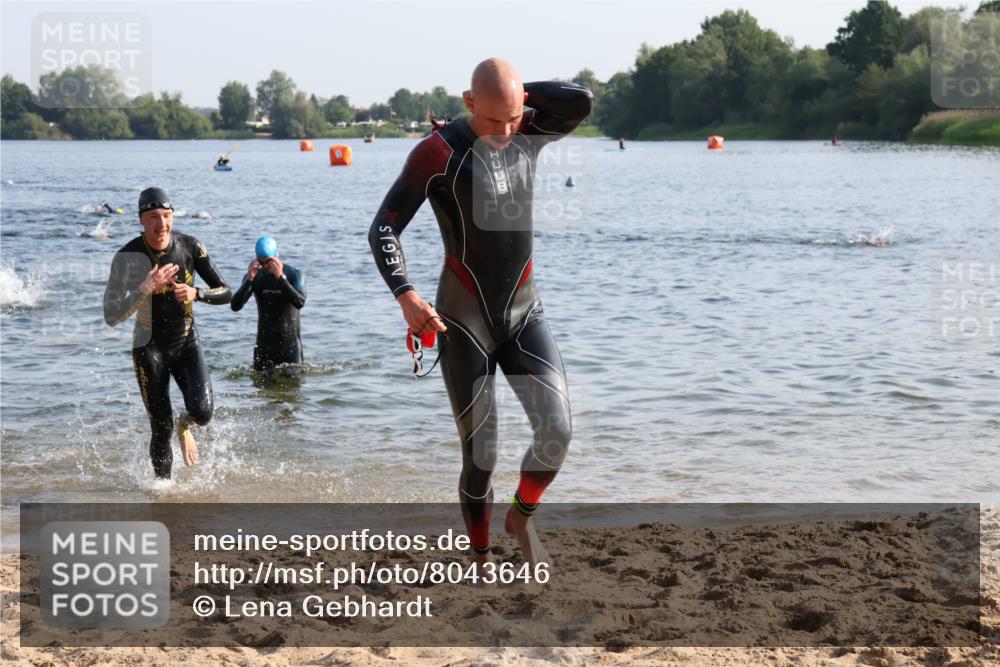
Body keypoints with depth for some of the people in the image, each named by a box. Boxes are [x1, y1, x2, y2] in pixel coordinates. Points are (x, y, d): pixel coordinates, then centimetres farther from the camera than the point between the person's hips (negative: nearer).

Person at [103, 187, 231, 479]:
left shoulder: (191, 247, -9)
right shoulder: (127, 257, -17)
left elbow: (226, 293, -2)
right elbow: (111, 316, -22)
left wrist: (196, 293, -22)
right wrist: (147, 288, -33)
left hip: (187, 344, 2)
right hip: (150, 349, -2)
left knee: (202, 411, -17)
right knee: (162, 430, -1)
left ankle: (184, 426, 20)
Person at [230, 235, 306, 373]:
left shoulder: (294, 274, -6)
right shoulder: (255, 276, 1)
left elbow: (300, 303, -24)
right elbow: (235, 306, -10)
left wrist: (280, 277, -29)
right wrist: (249, 279, -21)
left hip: (289, 343, -2)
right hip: (264, 344, 2)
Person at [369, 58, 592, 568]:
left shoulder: (529, 134, 0)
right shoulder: (438, 152, -14)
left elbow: (583, 101, -16)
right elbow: (383, 229, -14)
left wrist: (520, 96, -9)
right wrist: (405, 295, -28)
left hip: (523, 312, 4)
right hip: (463, 321, -3)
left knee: (557, 431, -15)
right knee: (480, 459, 0)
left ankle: (522, 518, 13)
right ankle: (483, 562, 20)